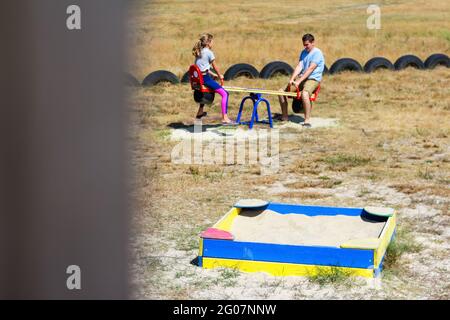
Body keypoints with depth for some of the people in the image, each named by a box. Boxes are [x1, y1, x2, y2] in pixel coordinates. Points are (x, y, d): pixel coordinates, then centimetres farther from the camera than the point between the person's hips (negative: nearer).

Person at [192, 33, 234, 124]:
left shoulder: (198, 52, 16)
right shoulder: (209, 52, -7)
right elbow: (214, 67, 1)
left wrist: (213, 74, 26)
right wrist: (219, 76, 16)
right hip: (205, 78, -9)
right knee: (224, 94, -11)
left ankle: (200, 112, 49)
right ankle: (225, 118, -20)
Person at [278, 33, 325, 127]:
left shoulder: (317, 53, -10)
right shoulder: (303, 52, 15)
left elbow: (310, 69, -20)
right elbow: (299, 66, 4)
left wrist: (299, 81, -26)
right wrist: (292, 79, -13)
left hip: (313, 79, -8)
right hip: (302, 78, 8)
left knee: (304, 93, -39)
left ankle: (307, 121, -34)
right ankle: (284, 116, 7)